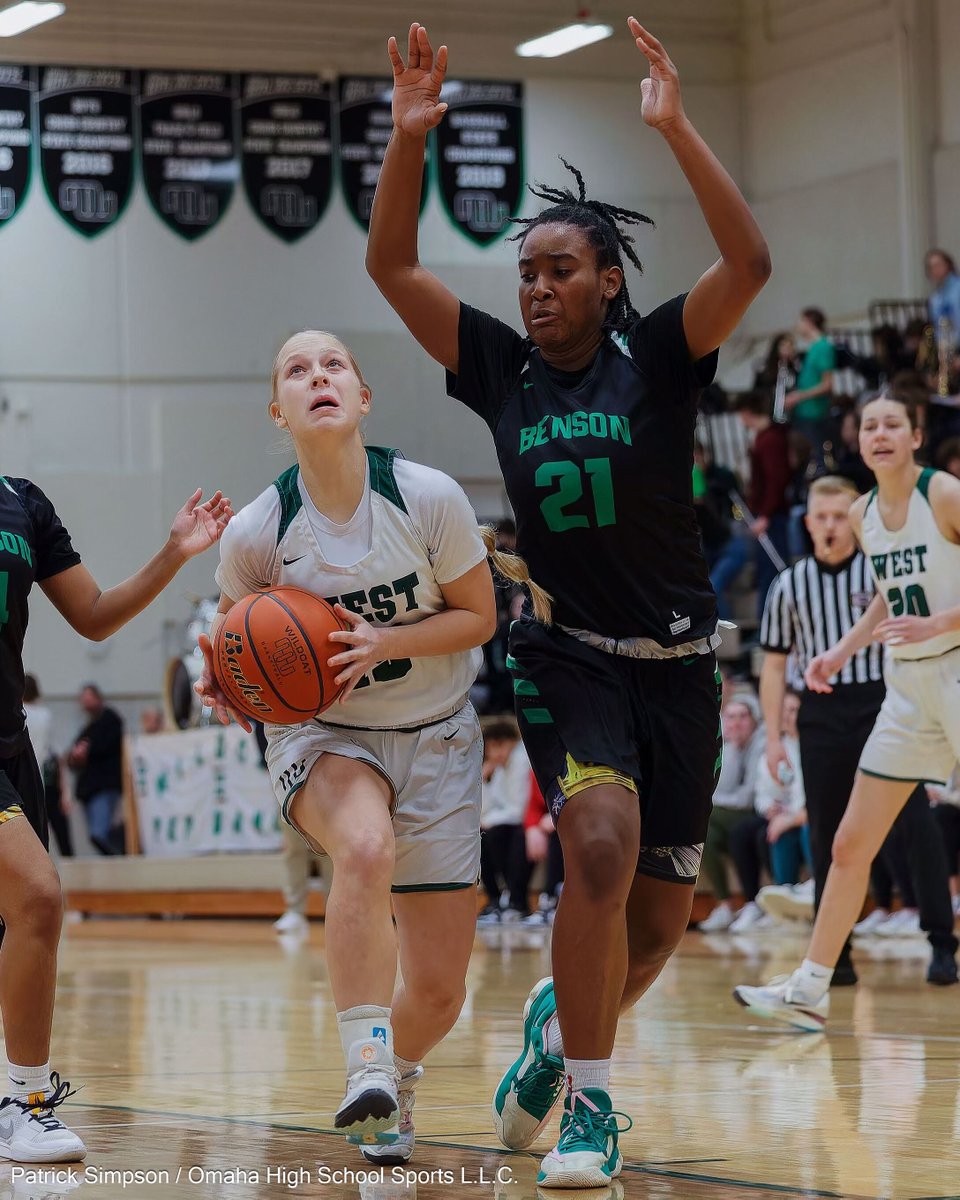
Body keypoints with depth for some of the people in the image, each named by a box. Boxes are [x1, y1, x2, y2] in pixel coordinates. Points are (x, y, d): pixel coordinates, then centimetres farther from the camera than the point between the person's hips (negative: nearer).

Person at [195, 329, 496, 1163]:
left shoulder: (429, 498, -16)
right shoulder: (256, 532, -14)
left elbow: (479, 617, -5)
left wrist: (383, 642, -22)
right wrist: (225, 683, -18)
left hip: (435, 736, 1)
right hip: (320, 732, -1)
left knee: (439, 989, 0)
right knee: (367, 847, -39)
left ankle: (397, 1079, 35)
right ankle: (366, 1063, -30)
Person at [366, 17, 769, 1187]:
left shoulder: (658, 357, -7)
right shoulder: (504, 368, 0)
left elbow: (749, 264, -23)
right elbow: (392, 267, -3)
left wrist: (676, 128, -30)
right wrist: (408, 140, -15)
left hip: (674, 659, 1)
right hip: (568, 652, -1)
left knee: (659, 914, 7)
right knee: (602, 842, -27)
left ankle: (562, 1020, 39)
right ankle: (587, 1101, -16)